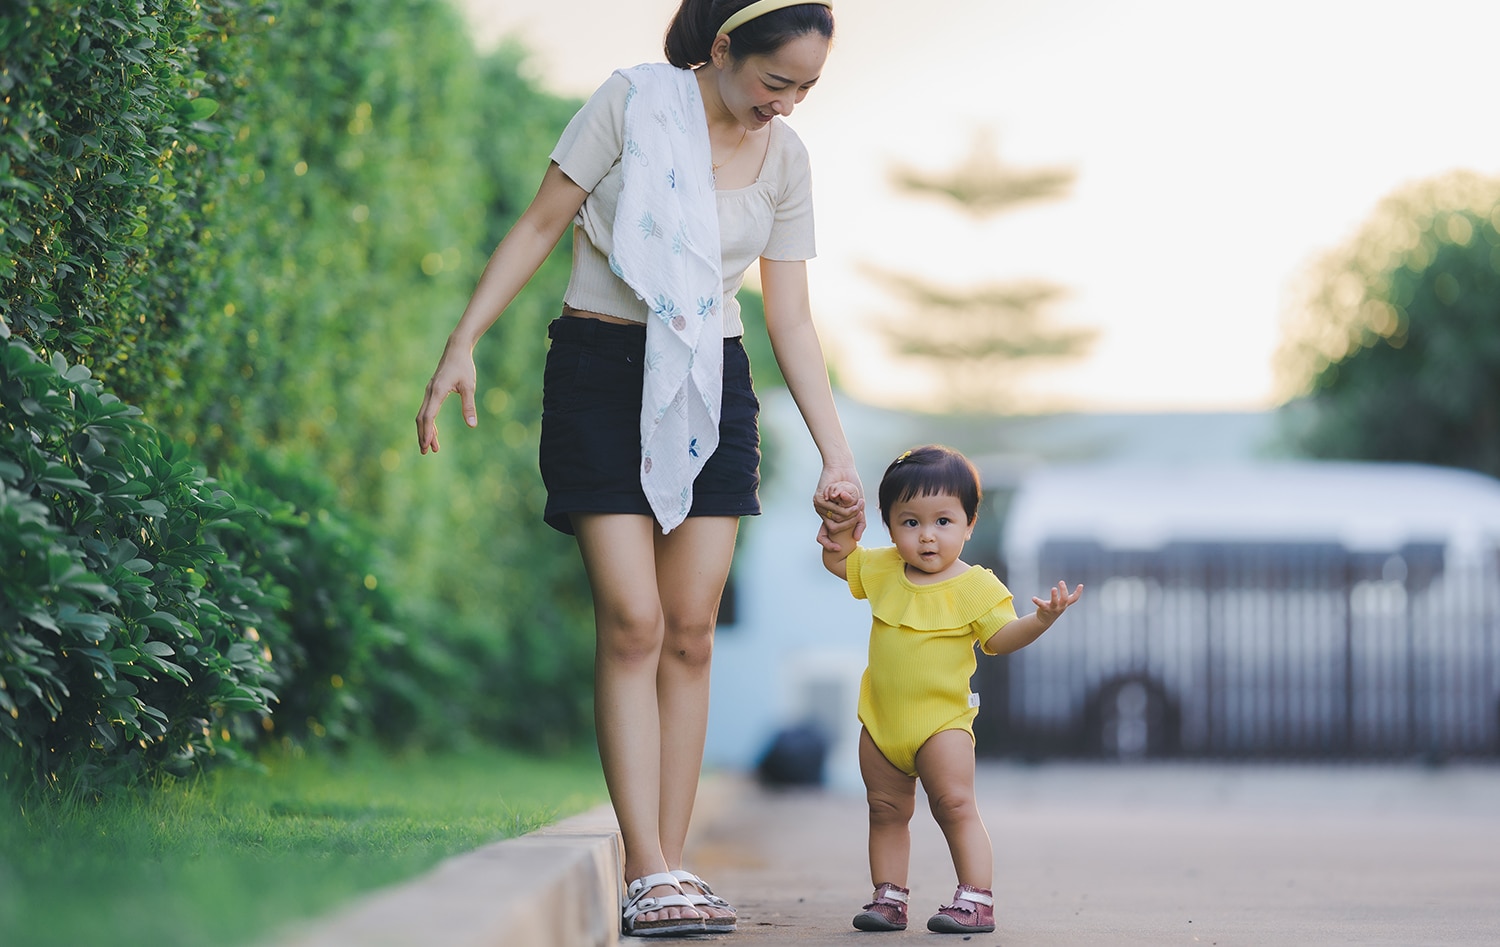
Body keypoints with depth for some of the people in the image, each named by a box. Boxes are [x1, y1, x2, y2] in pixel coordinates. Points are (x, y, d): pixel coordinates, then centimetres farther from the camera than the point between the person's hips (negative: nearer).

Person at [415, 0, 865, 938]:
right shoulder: (635, 100, -7)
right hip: (602, 372, -4)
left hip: (711, 386, 4)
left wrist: (838, 458, 2)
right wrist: (465, 343, -8)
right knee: (633, 623, -13)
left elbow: (792, 320, 7)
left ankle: (671, 871, 2)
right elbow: (540, 227, -2)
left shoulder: (787, 160, 6)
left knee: (690, 632, -1)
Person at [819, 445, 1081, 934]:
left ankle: (976, 899, -8)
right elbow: (839, 561, 21)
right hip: (882, 719, 5)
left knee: (955, 806, -11)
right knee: (886, 810, 10)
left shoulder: (975, 586, -10)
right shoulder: (881, 570, 4)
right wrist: (840, 527, 4)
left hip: (942, 719, -5)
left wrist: (1041, 619, -29)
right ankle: (889, 896, 17)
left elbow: (1001, 638, -13)